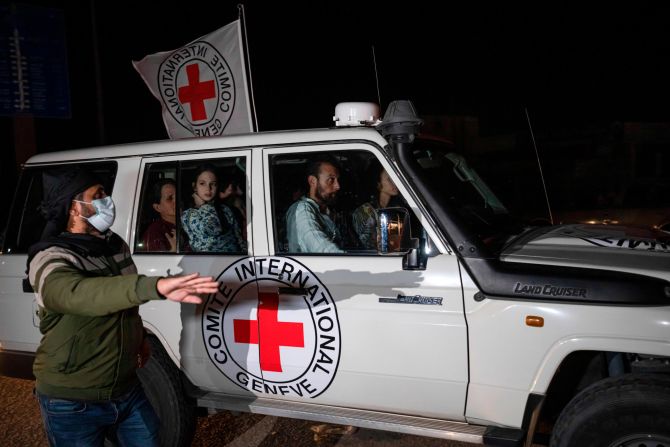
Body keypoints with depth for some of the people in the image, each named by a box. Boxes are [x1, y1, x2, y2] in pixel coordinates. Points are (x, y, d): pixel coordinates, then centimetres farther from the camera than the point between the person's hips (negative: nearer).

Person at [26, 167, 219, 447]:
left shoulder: (116, 245, 2)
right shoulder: (50, 259, -23)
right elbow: (77, 294, -45)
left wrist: (139, 337, 13)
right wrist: (154, 287, -60)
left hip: (127, 388, 7)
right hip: (72, 403, -6)